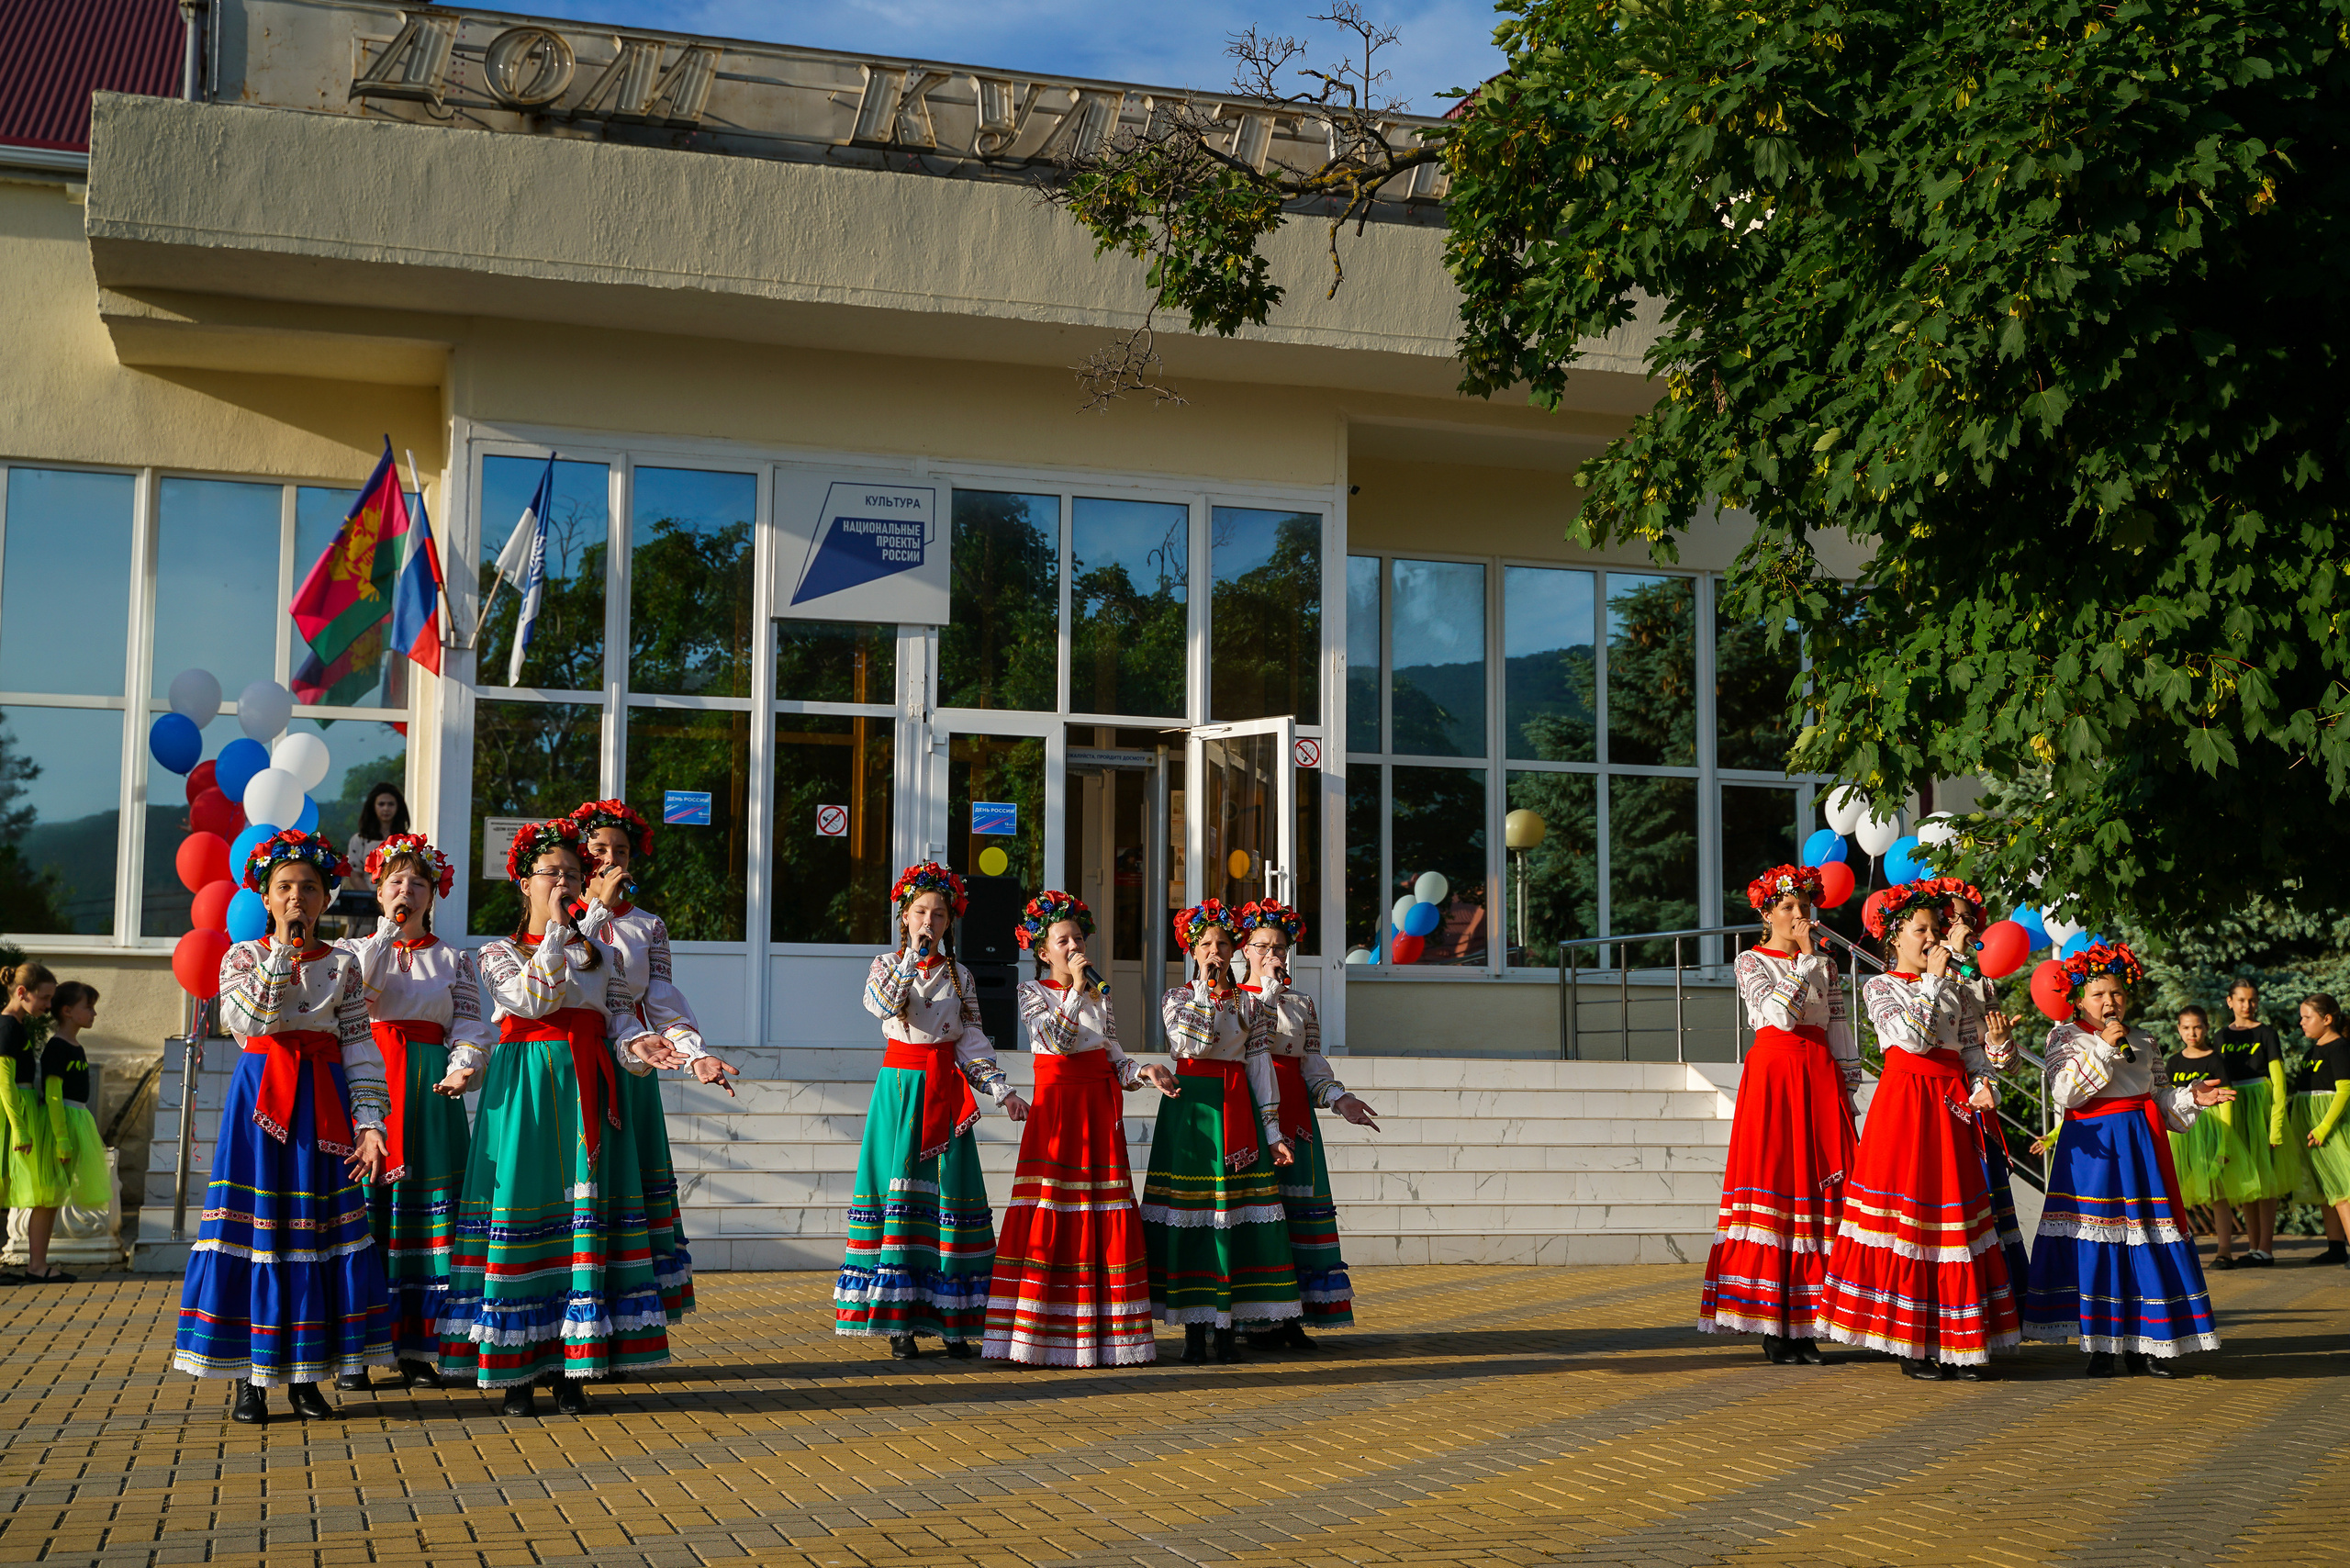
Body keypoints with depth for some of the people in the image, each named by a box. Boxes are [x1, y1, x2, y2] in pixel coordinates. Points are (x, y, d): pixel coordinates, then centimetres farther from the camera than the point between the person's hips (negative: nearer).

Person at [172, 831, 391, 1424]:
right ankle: (250, 1376, 3)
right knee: (254, 1226, -4)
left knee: (319, 1229, 0)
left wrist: (369, 1124, -5)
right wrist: (284, 952, -11)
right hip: (261, 1094, -1)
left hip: (324, 1100, 1)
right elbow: (249, 1018, -14)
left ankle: (304, 1375, 9)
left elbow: (360, 1048, 4)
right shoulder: (243, 956, 6)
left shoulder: (343, 964, 9)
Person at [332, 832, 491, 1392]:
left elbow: (471, 1025, 5)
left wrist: (463, 1069, -14)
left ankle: (417, 1348, 3)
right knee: (361, 1205, -6)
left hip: (428, 1091, 1)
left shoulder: (454, 959, 15)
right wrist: (389, 931, -7)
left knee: (424, 1208, -2)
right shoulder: (354, 947, 14)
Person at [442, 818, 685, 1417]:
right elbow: (533, 997, -9)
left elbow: (619, 1017, 8)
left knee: (585, 1209, -3)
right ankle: (515, 1372, -2)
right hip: (524, 1089, -3)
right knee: (522, 1206, -7)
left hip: (588, 1090, 3)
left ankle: (569, 1367, 1)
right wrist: (554, 930, -7)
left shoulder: (600, 954, 18)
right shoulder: (498, 953, 10)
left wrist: (638, 1044, -13)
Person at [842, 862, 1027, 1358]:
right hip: (900, 1086, -2)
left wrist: (1002, 1091, -1)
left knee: (948, 1192, -1)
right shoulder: (887, 964, 5)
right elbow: (882, 1004, -17)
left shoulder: (959, 976, 10)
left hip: (945, 1090, 2)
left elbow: (971, 1041, 8)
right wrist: (914, 959, -18)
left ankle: (950, 1320, 3)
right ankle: (899, 1320, -2)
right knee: (898, 1189, -6)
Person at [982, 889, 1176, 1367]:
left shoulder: (1099, 992, 14)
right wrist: (1076, 987, -14)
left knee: (1103, 1216, 0)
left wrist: (1144, 1073, -5)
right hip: (1055, 1103, -4)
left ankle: (1104, 1332, 4)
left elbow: (1115, 1057, 13)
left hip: (1099, 1107, 4)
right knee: (1048, 1215, -9)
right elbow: (1055, 1038, -14)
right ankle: (1043, 1333, -6)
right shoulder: (1032, 992, 2)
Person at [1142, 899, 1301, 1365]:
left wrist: (1272, 1133, 3)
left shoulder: (1249, 1004, 10)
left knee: (1236, 1209, -2)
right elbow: (1189, 1043, -13)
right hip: (1189, 1107, -2)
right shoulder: (1175, 997, 5)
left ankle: (1225, 1329, 4)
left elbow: (1260, 1067, 7)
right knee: (1189, 1210, -5)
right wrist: (1209, 993, -10)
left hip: (1236, 1110, 2)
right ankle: (1193, 1330, 2)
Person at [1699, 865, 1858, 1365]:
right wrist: (1804, 959, -11)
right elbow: (1779, 1014, -14)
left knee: (1821, 1188, -2)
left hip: (1820, 1079, 4)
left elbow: (1839, 1029, 15)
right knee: (1773, 1187, -8)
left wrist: (1848, 1088, 8)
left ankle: (1804, 1328, 3)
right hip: (1772, 1074, -4)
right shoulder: (1751, 961, 3)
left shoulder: (1825, 963, 15)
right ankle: (1771, 1328, -4)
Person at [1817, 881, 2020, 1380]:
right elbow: (1913, 1037, -14)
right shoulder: (1880, 986, 2)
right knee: (1907, 1212, -7)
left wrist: (1982, 1086, -4)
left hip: (1953, 1103, 6)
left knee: (1956, 1212, 3)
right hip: (1907, 1098, -5)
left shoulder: (1951, 987, 17)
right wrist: (1932, 979, -9)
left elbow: (1970, 1045, 15)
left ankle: (1957, 1345, 6)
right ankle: (1911, 1344, -1)